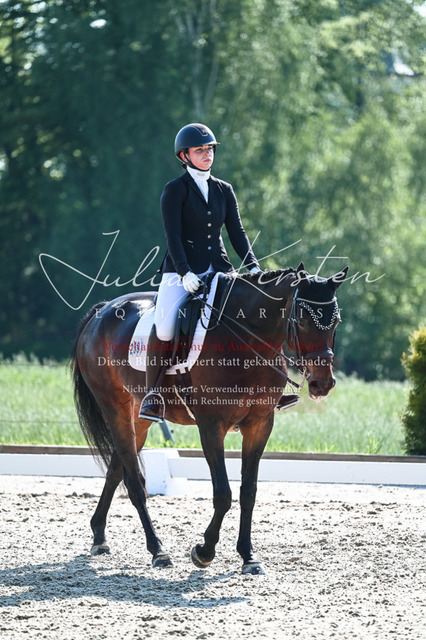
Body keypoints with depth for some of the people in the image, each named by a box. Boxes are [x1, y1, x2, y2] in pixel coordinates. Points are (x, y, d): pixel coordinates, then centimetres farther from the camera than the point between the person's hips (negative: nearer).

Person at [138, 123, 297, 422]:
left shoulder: (224, 191, 13)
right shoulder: (174, 191, -1)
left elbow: (237, 232, 9)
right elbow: (173, 236, -9)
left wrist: (253, 266, -6)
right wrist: (185, 273, -22)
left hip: (219, 270, 5)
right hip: (181, 272, -5)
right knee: (164, 327, -26)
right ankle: (153, 395, -15)